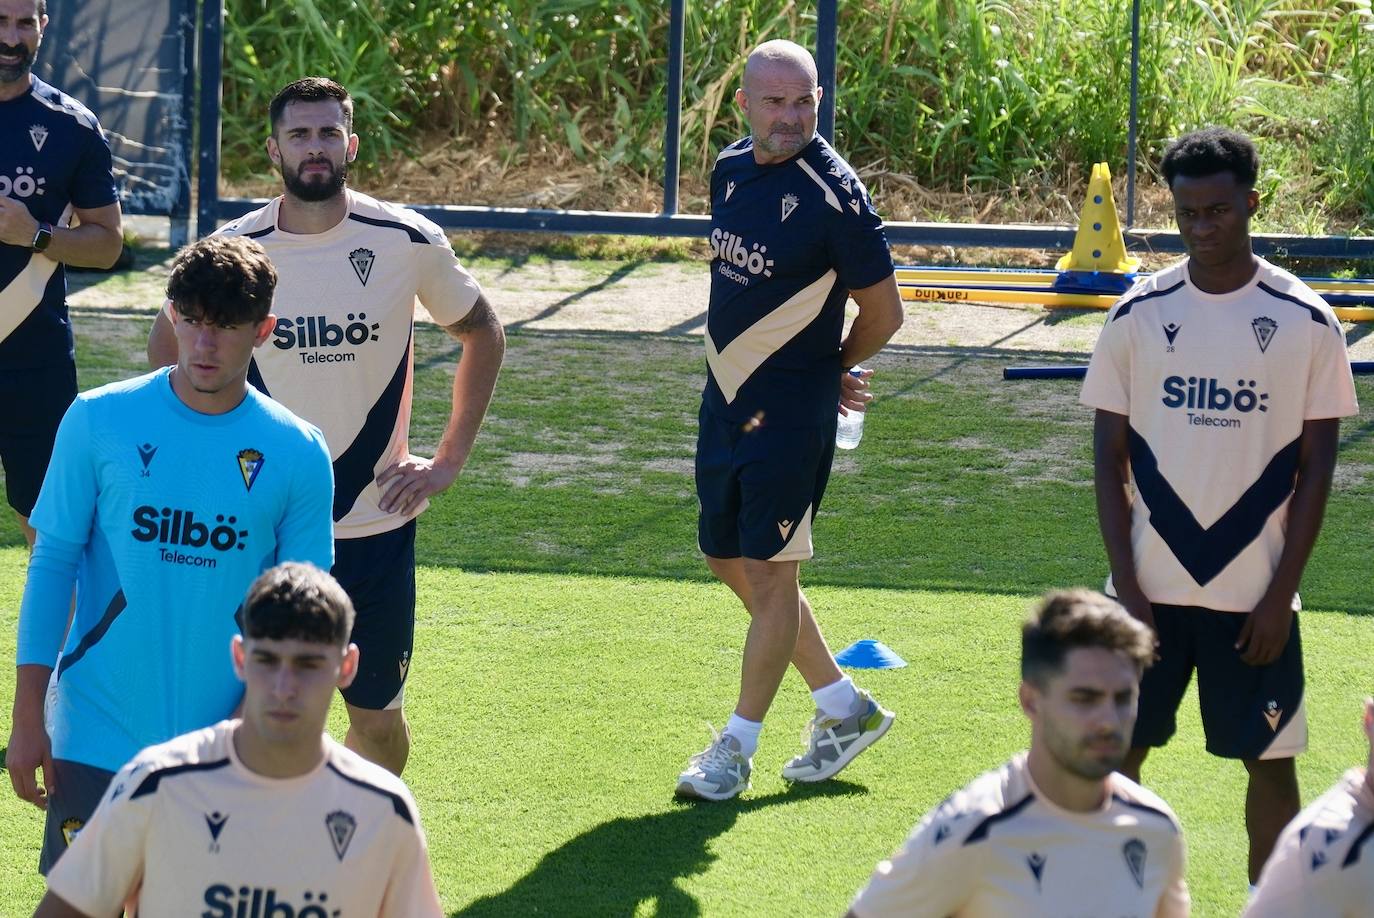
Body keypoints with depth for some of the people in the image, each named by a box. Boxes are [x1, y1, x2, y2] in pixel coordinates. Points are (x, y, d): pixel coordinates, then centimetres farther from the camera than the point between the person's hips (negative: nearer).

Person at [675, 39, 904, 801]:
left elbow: (883, 312, -9)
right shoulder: (730, 170, 6)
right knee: (729, 560, 14)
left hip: (790, 408, -8)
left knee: (768, 569, -3)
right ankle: (844, 708, 27)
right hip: (725, 395, 8)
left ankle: (737, 746, 6)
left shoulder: (832, 194, -17)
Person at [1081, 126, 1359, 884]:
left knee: (1270, 761, 4)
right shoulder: (1138, 315, 1)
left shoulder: (1306, 323, -3)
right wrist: (1127, 584, -5)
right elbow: (1109, 456, 3)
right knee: (1117, 751, 3)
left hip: (1254, 594, -1)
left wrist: (1281, 595, -7)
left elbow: (1315, 469, -1)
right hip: (1151, 587, 1)